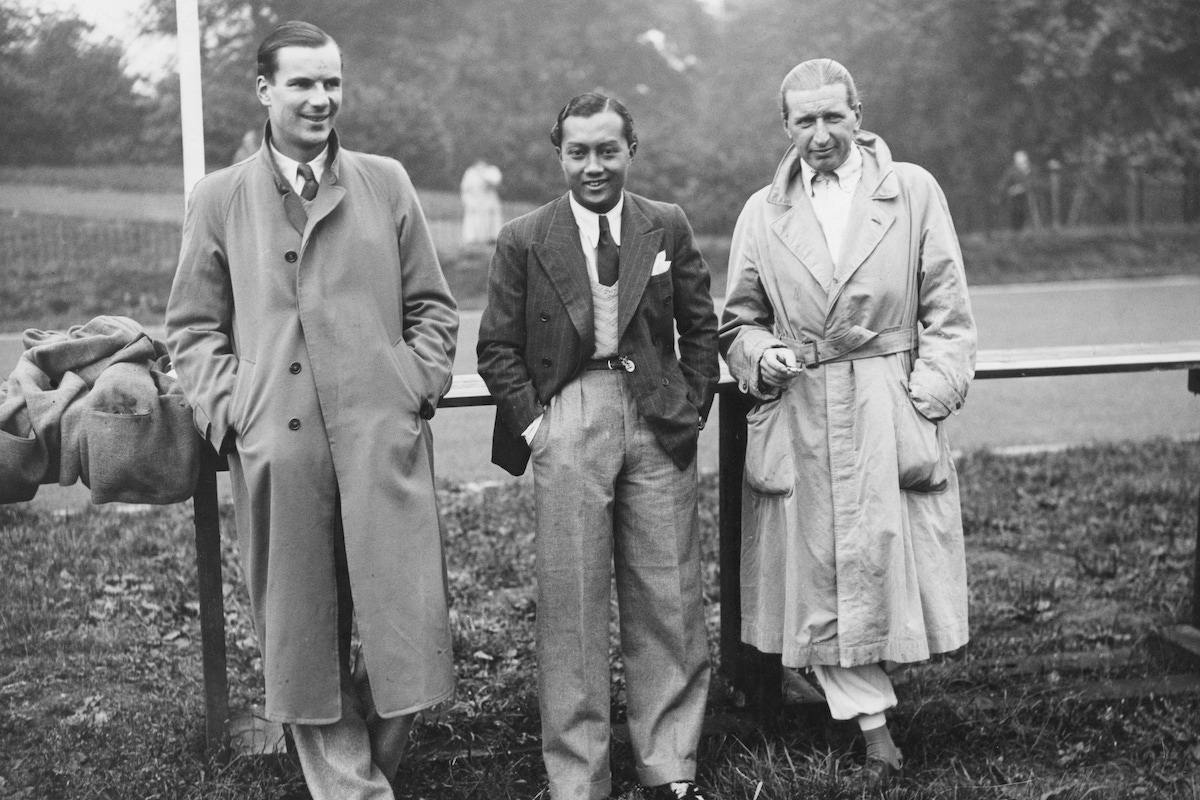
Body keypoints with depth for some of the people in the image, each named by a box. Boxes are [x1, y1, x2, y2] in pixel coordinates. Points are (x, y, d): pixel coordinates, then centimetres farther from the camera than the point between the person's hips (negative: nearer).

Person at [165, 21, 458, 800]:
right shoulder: (219, 198, 8)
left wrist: (417, 388, 0)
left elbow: (432, 305, 12)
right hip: (277, 447, 0)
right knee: (303, 632, 6)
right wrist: (230, 409, -3)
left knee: (401, 623, 0)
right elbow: (194, 326, 9)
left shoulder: (386, 182, 9)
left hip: (383, 439, 0)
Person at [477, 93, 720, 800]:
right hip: (567, 427, -1)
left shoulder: (668, 227, 8)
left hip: (657, 423, 2)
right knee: (571, 607, 1)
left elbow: (700, 329, 12)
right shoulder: (523, 241, 3)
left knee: (670, 602, 6)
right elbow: (498, 348, 6)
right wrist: (533, 421, -3)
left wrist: (693, 410, 4)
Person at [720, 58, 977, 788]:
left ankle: (865, 693, 24)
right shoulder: (762, 213, 9)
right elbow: (739, 319, 16)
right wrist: (761, 354, -5)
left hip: (890, 411, -2)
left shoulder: (913, 191, 3)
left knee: (885, 559, -1)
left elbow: (947, 312, 2)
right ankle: (874, 725, 14)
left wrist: (930, 399, -7)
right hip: (798, 419, 2)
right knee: (818, 575, 3)